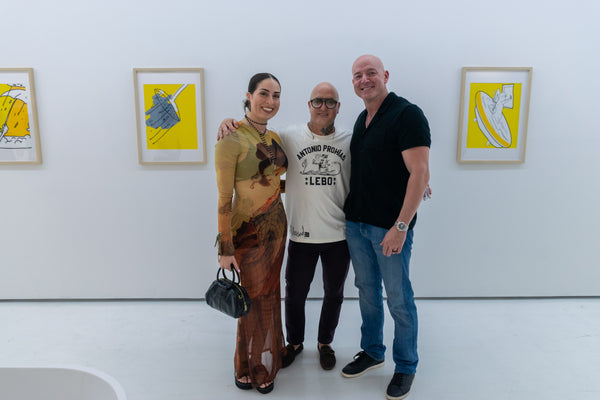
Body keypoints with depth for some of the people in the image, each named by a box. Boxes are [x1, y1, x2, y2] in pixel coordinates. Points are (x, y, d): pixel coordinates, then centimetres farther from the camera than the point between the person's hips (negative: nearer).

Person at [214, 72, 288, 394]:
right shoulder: (231, 138, -16)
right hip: (248, 231, -6)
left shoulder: (274, 137, 6)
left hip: (276, 226, 6)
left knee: (268, 293, 18)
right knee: (256, 297, 6)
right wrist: (225, 247, -16)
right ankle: (255, 368, 31)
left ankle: (267, 355, 41)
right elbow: (224, 198, -16)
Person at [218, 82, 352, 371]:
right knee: (295, 294, 15)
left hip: (339, 236, 1)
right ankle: (294, 342, 42)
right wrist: (228, 122, -16)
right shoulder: (289, 136, -3)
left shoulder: (350, 140, 0)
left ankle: (325, 342, 43)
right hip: (301, 236, -1)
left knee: (333, 294, 18)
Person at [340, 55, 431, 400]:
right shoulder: (363, 119, 12)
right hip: (356, 222, 7)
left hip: (390, 227, -7)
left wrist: (401, 226, -22)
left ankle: (406, 366, 27)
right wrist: (352, 215, 11)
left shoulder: (407, 114, -12)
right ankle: (372, 352, 37)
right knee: (367, 291, 18)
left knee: (399, 299, 6)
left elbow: (420, 172, -18)